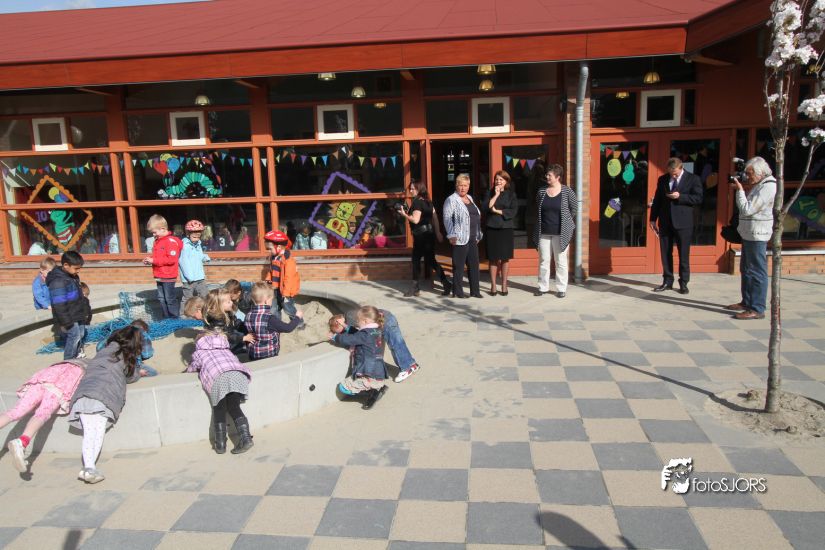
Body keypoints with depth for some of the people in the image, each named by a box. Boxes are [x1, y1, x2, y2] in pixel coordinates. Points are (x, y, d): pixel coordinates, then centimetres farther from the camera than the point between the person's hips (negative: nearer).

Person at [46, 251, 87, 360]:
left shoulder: (73, 277, 6)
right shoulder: (58, 282, -25)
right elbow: (59, 305, -26)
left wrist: (82, 313, 25)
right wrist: (65, 322, -23)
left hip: (76, 315, 9)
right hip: (69, 318, -9)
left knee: (80, 334, 17)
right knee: (74, 336, -6)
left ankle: (76, 355, 34)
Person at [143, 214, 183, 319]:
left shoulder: (171, 241, -16)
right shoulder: (157, 241, 12)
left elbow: (171, 259, -24)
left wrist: (153, 260, -21)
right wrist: (149, 260, 3)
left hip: (168, 277, -9)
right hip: (159, 276, 9)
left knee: (170, 299, -2)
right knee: (162, 299, 14)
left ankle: (174, 319, 7)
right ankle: (167, 318, 23)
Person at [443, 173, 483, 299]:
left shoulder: (469, 198, 17)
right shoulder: (452, 200, -7)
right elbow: (447, 219, -13)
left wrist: (478, 235, 19)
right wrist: (451, 235, -20)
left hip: (472, 239, 8)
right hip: (460, 239, -8)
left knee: (474, 265, 10)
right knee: (459, 265, 0)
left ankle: (475, 290, 17)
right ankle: (457, 291, 9)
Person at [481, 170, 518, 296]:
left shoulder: (511, 194, 6)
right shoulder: (489, 193, 7)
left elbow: (513, 211, -6)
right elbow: (484, 208, -9)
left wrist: (497, 211, -10)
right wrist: (496, 195, -10)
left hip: (506, 229, 0)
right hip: (492, 229, 0)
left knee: (505, 258, 4)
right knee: (493, 259, 2)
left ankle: (504, 285, 14)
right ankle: (493, 286, 11)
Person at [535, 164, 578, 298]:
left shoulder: (567, 191, -5)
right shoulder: (541, 191, 4)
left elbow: (574, 208, 3)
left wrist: (566, 221, 8)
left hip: (560, 232, -3)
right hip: (544, 232, 3)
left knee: (561, 261, 5)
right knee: (543, 260, 8)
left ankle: (561, 288, 13)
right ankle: (543, 287, 17)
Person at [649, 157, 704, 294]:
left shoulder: (693, 179, 0)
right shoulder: (662, 179, 10)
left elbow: (698, 198, -6)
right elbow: (657, 199, 12)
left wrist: (680, 196, -18)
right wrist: (653, 219, 7)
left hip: (683, 222, -3)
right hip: (665, 222, 3)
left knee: (684, 254, 2)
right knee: (665, 253, 6)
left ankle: (683, 283, 11)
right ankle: (667, 281, 15)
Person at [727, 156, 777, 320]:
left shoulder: (768, 186, -17)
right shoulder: (759, 185, 14)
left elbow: (747, 209, -20)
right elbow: (747, 207, 16)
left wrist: (740, 190, -12)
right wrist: (740, 189, 6)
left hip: (757, 234, -11)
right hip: (749, 233, 11)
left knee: (757, 271, -8)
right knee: (746, 269, 17)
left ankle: (757, 309, -6)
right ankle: (747, 302, 28)